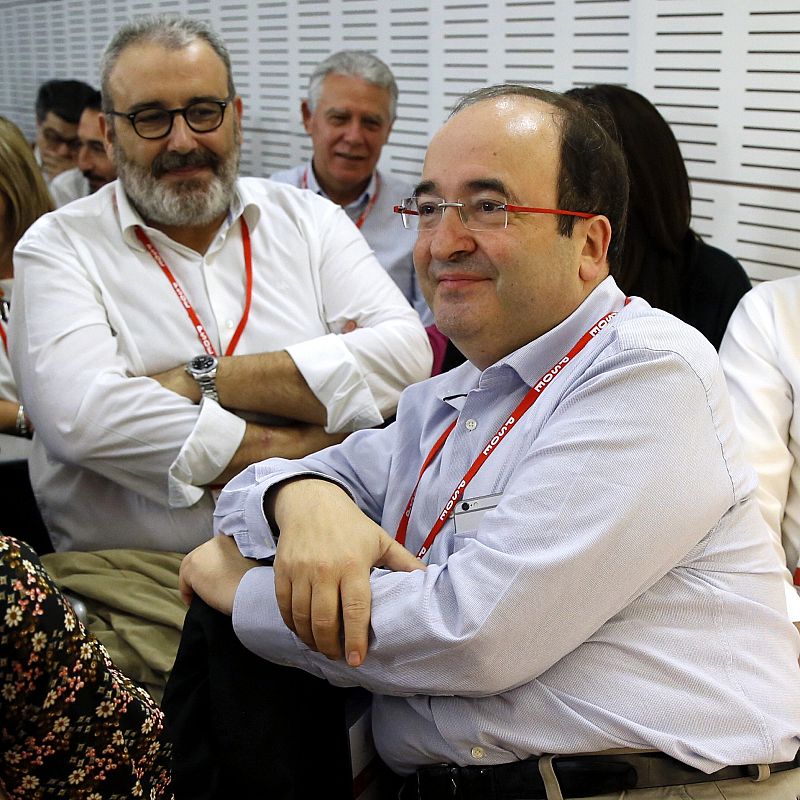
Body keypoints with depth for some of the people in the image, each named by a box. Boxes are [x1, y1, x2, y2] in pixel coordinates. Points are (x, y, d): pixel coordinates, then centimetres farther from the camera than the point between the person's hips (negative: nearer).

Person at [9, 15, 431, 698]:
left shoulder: (309, 219, 15)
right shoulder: (60, 246, 7)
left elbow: (406, 354, -2)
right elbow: (83, 412, -12)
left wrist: (205, 379, -8)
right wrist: (301, 449, -11)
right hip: (138, 573, -3)